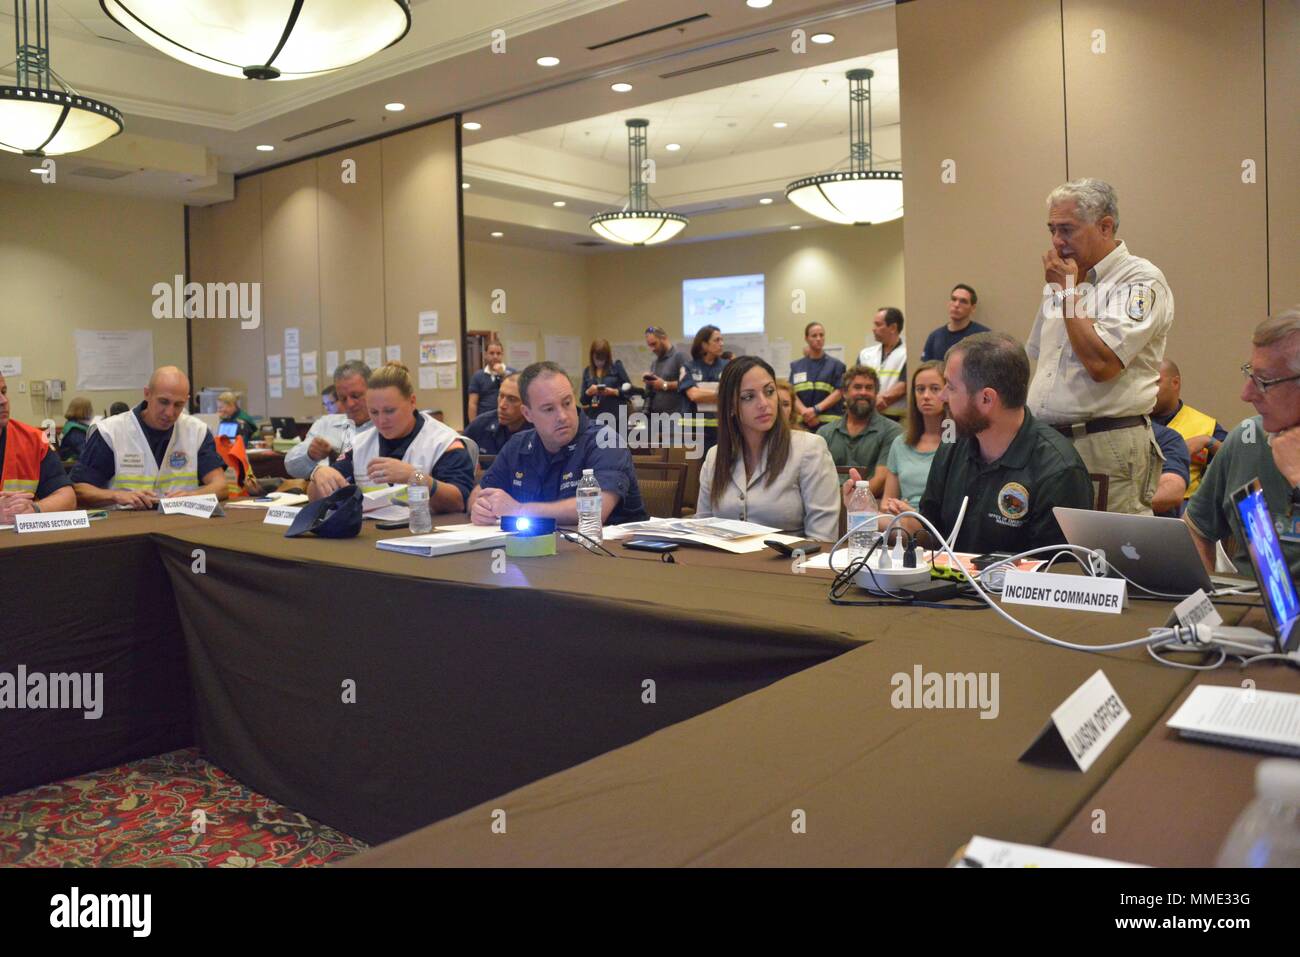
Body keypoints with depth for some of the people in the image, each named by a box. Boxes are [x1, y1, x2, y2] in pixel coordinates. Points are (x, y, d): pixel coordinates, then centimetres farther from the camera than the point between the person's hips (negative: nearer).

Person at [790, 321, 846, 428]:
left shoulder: (836, 365, 8)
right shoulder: (796, 366, 13)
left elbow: (839, 392, -1)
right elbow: (792, 394, 5)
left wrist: (816, 409, -12)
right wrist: (805, 413, -13)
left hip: (829, 422, -2)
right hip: (803, 423, 2)